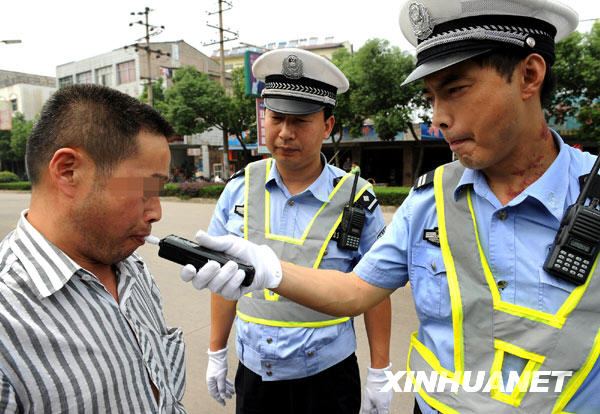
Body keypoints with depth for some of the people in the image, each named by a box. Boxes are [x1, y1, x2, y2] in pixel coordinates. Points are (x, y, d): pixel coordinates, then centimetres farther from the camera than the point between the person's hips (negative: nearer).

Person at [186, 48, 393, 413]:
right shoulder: (240, 188, -5)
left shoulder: (357, 201, -12)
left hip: (326, 378, -2)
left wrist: (379, 374, -2)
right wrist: (217, 353, 7)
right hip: (252, 373, 3)